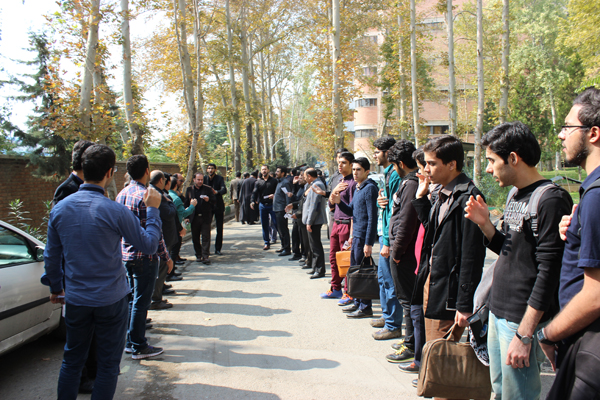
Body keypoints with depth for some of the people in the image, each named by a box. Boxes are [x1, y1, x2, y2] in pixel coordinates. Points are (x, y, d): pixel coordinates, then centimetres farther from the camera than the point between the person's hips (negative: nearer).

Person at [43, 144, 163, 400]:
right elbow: (149, 245, -9)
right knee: (108, 364, 10)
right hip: (111, 299, -4)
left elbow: (51, 256, 7)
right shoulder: (115, 211, -18)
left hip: (75, 299, 5)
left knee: (72, 360, 20)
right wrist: (153, 210, 1)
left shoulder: (60, 208, -2)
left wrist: (55, 287, 22)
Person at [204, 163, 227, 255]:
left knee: (219, 229, 2)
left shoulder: (219, 178, -4)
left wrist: (217, 192, -40)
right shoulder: (204, 178, 4)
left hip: (218, 206, -2)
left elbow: (224, 190, -19)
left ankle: (218, 249, 11)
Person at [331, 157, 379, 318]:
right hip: (356, 235, 9)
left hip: (364, 237, -9)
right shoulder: (358, 188, 14)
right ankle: (357, 302, 29)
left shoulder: (370, 188, -14)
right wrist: (339, 202, 2)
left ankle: (366, 307, 8)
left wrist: (368, 243, -22)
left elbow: (372, 217, -19)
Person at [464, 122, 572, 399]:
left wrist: (524, 334, -20)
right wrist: (485, 224, 0)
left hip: (523, 320, -8)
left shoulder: (551, 199, -17)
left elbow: (549, 272, -20)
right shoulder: (514, 195, 11)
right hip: (498, 313, 8)